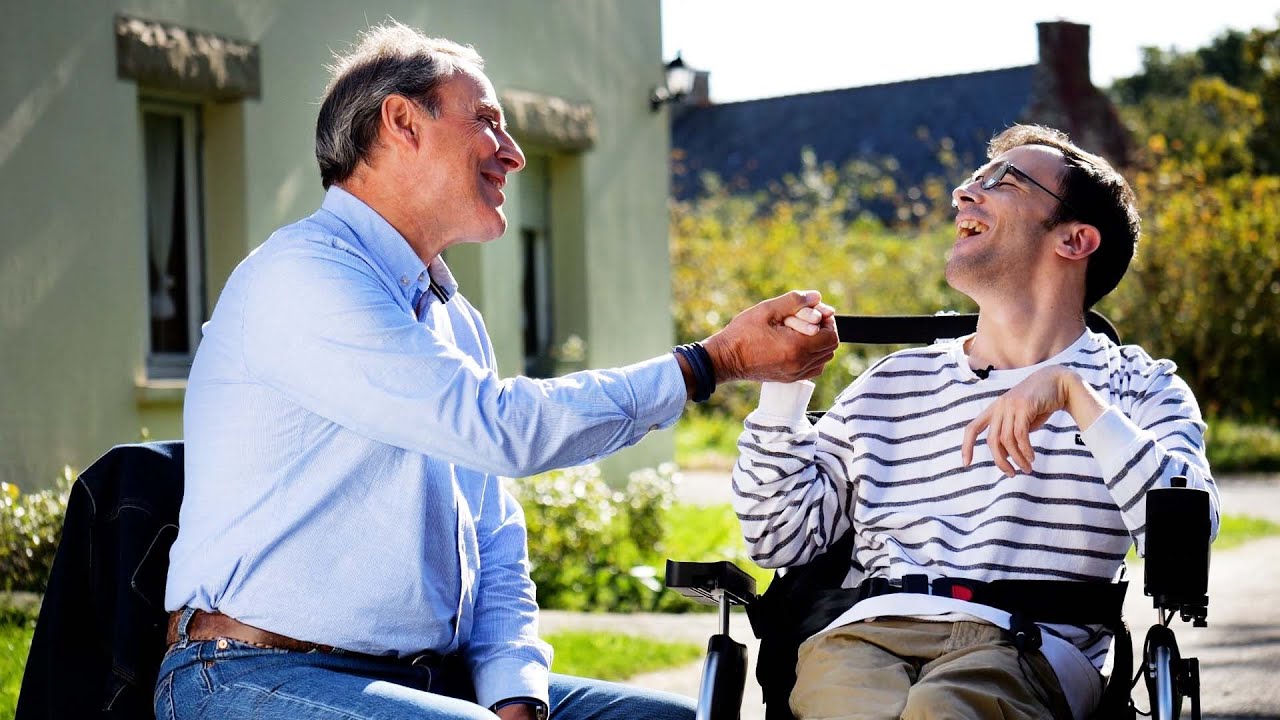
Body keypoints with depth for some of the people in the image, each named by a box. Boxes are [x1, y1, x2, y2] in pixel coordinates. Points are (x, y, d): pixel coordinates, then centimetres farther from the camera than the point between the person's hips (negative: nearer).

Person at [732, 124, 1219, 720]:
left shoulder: (1134, 386, 16)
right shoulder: (890, 385, 24)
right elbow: (778, 539, 17)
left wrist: (1074, 395, -12)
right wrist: (784, 382, 9)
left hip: (1027, 649, -2)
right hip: (866, 637, 2)